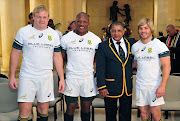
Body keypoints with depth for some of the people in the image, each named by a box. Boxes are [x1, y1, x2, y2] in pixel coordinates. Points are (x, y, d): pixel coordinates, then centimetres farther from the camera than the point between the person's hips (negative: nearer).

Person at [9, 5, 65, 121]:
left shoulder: (54, 34, 6)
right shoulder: (23, 32, 0)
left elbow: (57, 57, 10)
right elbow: (15, 53, 4)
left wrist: (62, 78, 5)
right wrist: (12, 76, 0)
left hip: (46, 77, 2)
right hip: (27, 76, -2)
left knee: (44, 110, 9)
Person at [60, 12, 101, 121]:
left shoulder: (96, 39, 3)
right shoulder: (66, 38, 1)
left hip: (88, 77, 1)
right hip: (71, 76, -1)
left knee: (86, 106, 10)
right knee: (71, 106, 2)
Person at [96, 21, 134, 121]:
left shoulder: (130, 43, 5)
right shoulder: (103, 46, -5)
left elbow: (132, 60, 12)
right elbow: (100, 68, -8)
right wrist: (101, 86, -12)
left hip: (127, 86, 3)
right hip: (111, 86, -3)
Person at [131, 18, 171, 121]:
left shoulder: (159, 45, -7)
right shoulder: (135, 46, 8)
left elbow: (167, 66, -11)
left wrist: (162, 86, -19)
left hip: (155, 86, -4)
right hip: (140, 85, 4)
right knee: (143, 112, 11)